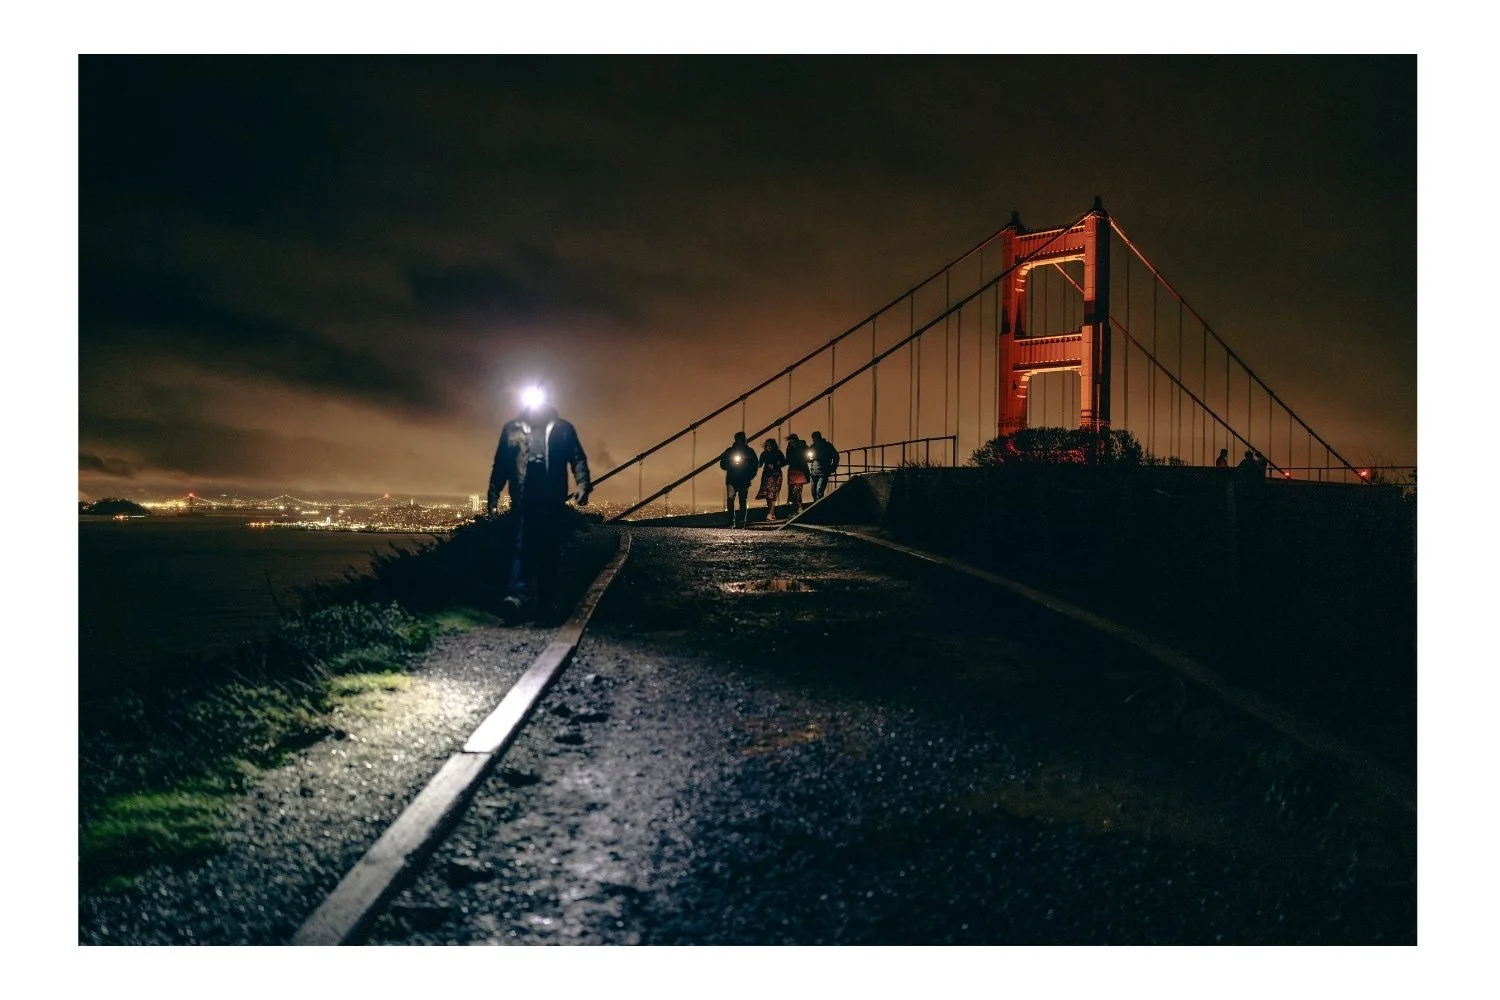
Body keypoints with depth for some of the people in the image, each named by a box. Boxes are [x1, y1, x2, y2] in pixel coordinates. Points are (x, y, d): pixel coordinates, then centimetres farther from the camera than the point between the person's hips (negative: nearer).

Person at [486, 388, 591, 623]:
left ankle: (548, 602, 10)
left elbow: (578, 459, 5)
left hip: (553, 500, 1)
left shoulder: (562, 428, 11)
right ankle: (517, 594, -23)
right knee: (521, 546, -13)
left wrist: (583, 485, -12)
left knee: (550, 550, 4)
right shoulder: (512, 429, 13)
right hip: (523, 499, 0)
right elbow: (500, 464, 13)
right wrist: (493, 495, 7)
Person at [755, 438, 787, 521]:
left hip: (776, 475, -2)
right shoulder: (764, 454, 5)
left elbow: (784, 462, 7)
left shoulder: (778, 453, 2)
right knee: (767, 494, -1)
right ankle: (771, 513, 8)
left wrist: (776, 466, -8)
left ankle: (770, 514, -14)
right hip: (767, 474, 2)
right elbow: (760, 464, 2)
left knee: (772, 495, -10)